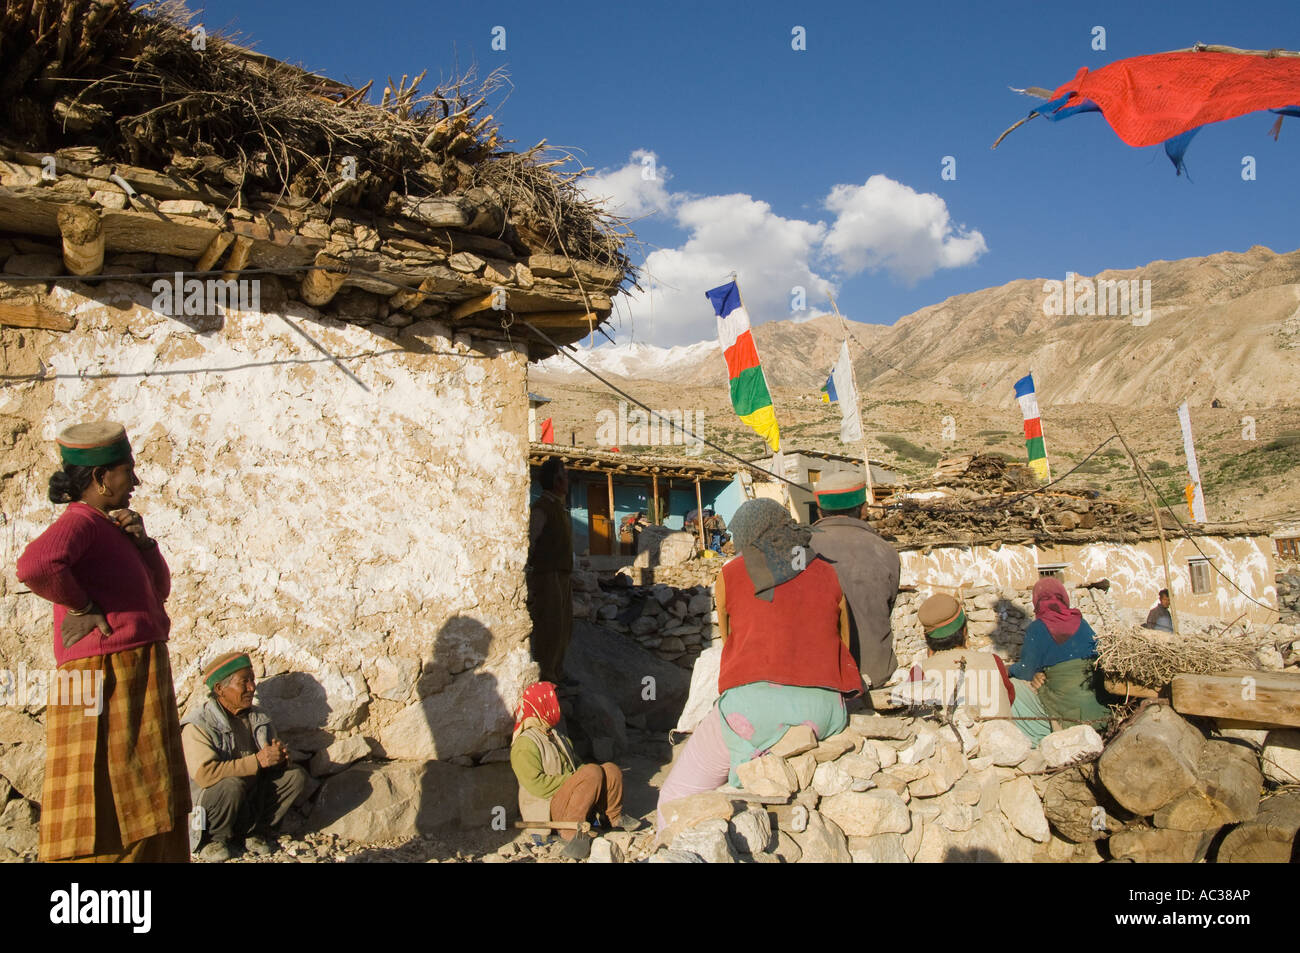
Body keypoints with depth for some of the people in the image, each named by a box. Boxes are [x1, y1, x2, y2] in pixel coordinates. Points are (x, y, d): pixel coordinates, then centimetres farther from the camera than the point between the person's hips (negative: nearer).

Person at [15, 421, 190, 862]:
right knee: (107, 805, -2)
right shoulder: (79, 522, -14)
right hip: (106, 679, -10)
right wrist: (85, 607, -20)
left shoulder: (109, 526, 15)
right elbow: (35, 566, -35)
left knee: (150, 808, 18)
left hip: (141, 677, 10)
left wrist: (142, 542, -1)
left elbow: (159, 590, 15)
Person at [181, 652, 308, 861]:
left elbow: (277, 758, 10)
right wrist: (257, 761, -27)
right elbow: (204, 773, -28)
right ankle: (214, 839, -8)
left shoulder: (257, 716, 6)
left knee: (296, 776, -11)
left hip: (253, 800, 6)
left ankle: (256, 832, -1)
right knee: (232, 785, -35)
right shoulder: (198, 724, -15)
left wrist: (281, 756, -16)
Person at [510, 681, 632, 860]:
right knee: (593, 772, -28)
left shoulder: (556, 735, 18)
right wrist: (574, 779, -20)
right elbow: (537, 784, -22)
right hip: (547, 809, -9)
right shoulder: (524, 745, -14)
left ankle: (613, 818, 14)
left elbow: (575, 763, 26)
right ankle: (571, 830, -27)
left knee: (611, 770, -6)